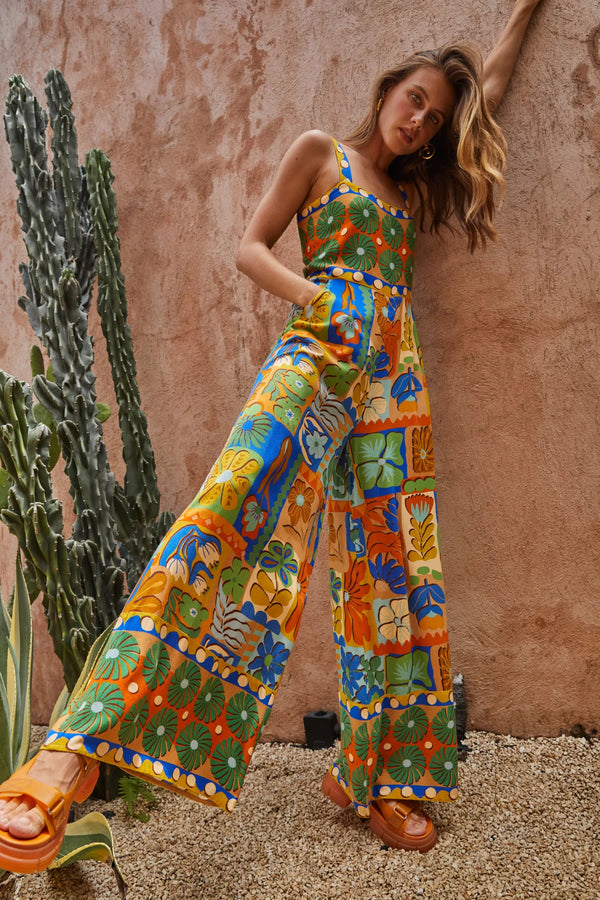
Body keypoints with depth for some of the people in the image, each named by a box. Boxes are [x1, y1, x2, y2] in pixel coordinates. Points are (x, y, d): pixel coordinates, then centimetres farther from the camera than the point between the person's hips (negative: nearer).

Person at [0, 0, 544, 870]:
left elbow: (486, 88, 39)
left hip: (393, 377, 6)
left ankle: (373, 775, 12)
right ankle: (84, 743, -38)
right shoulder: (320, 153, 15)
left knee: (393, 568, -1)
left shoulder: (414, 182, 27)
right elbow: (251, 246, 7)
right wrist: (312, 297, -9)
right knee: (236, 501, -31)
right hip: (317, 355, -6)